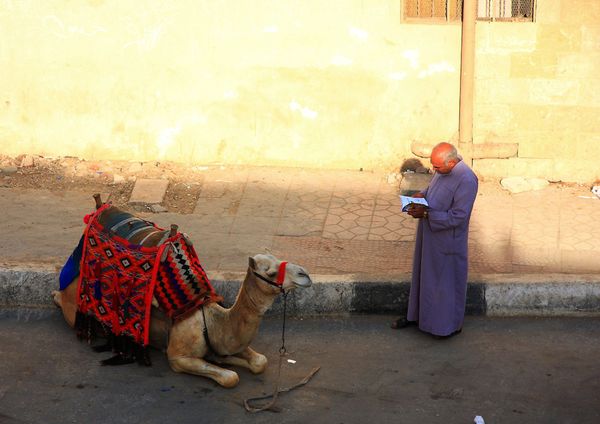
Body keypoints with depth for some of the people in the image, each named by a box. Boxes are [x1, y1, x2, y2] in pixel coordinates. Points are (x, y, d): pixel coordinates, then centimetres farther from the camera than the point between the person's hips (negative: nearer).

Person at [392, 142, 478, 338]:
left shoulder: (466, 180, -27)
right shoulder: (442, 170, -1)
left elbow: (458, 217, -27)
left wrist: (426, 214, -27)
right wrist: (422, 195, -3)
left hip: (447, 240, -8)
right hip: (429, 235, 8)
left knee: (447, 280, 7)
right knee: (423, 274, 21)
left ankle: (451, 324, 24)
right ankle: (417, 314, 38)